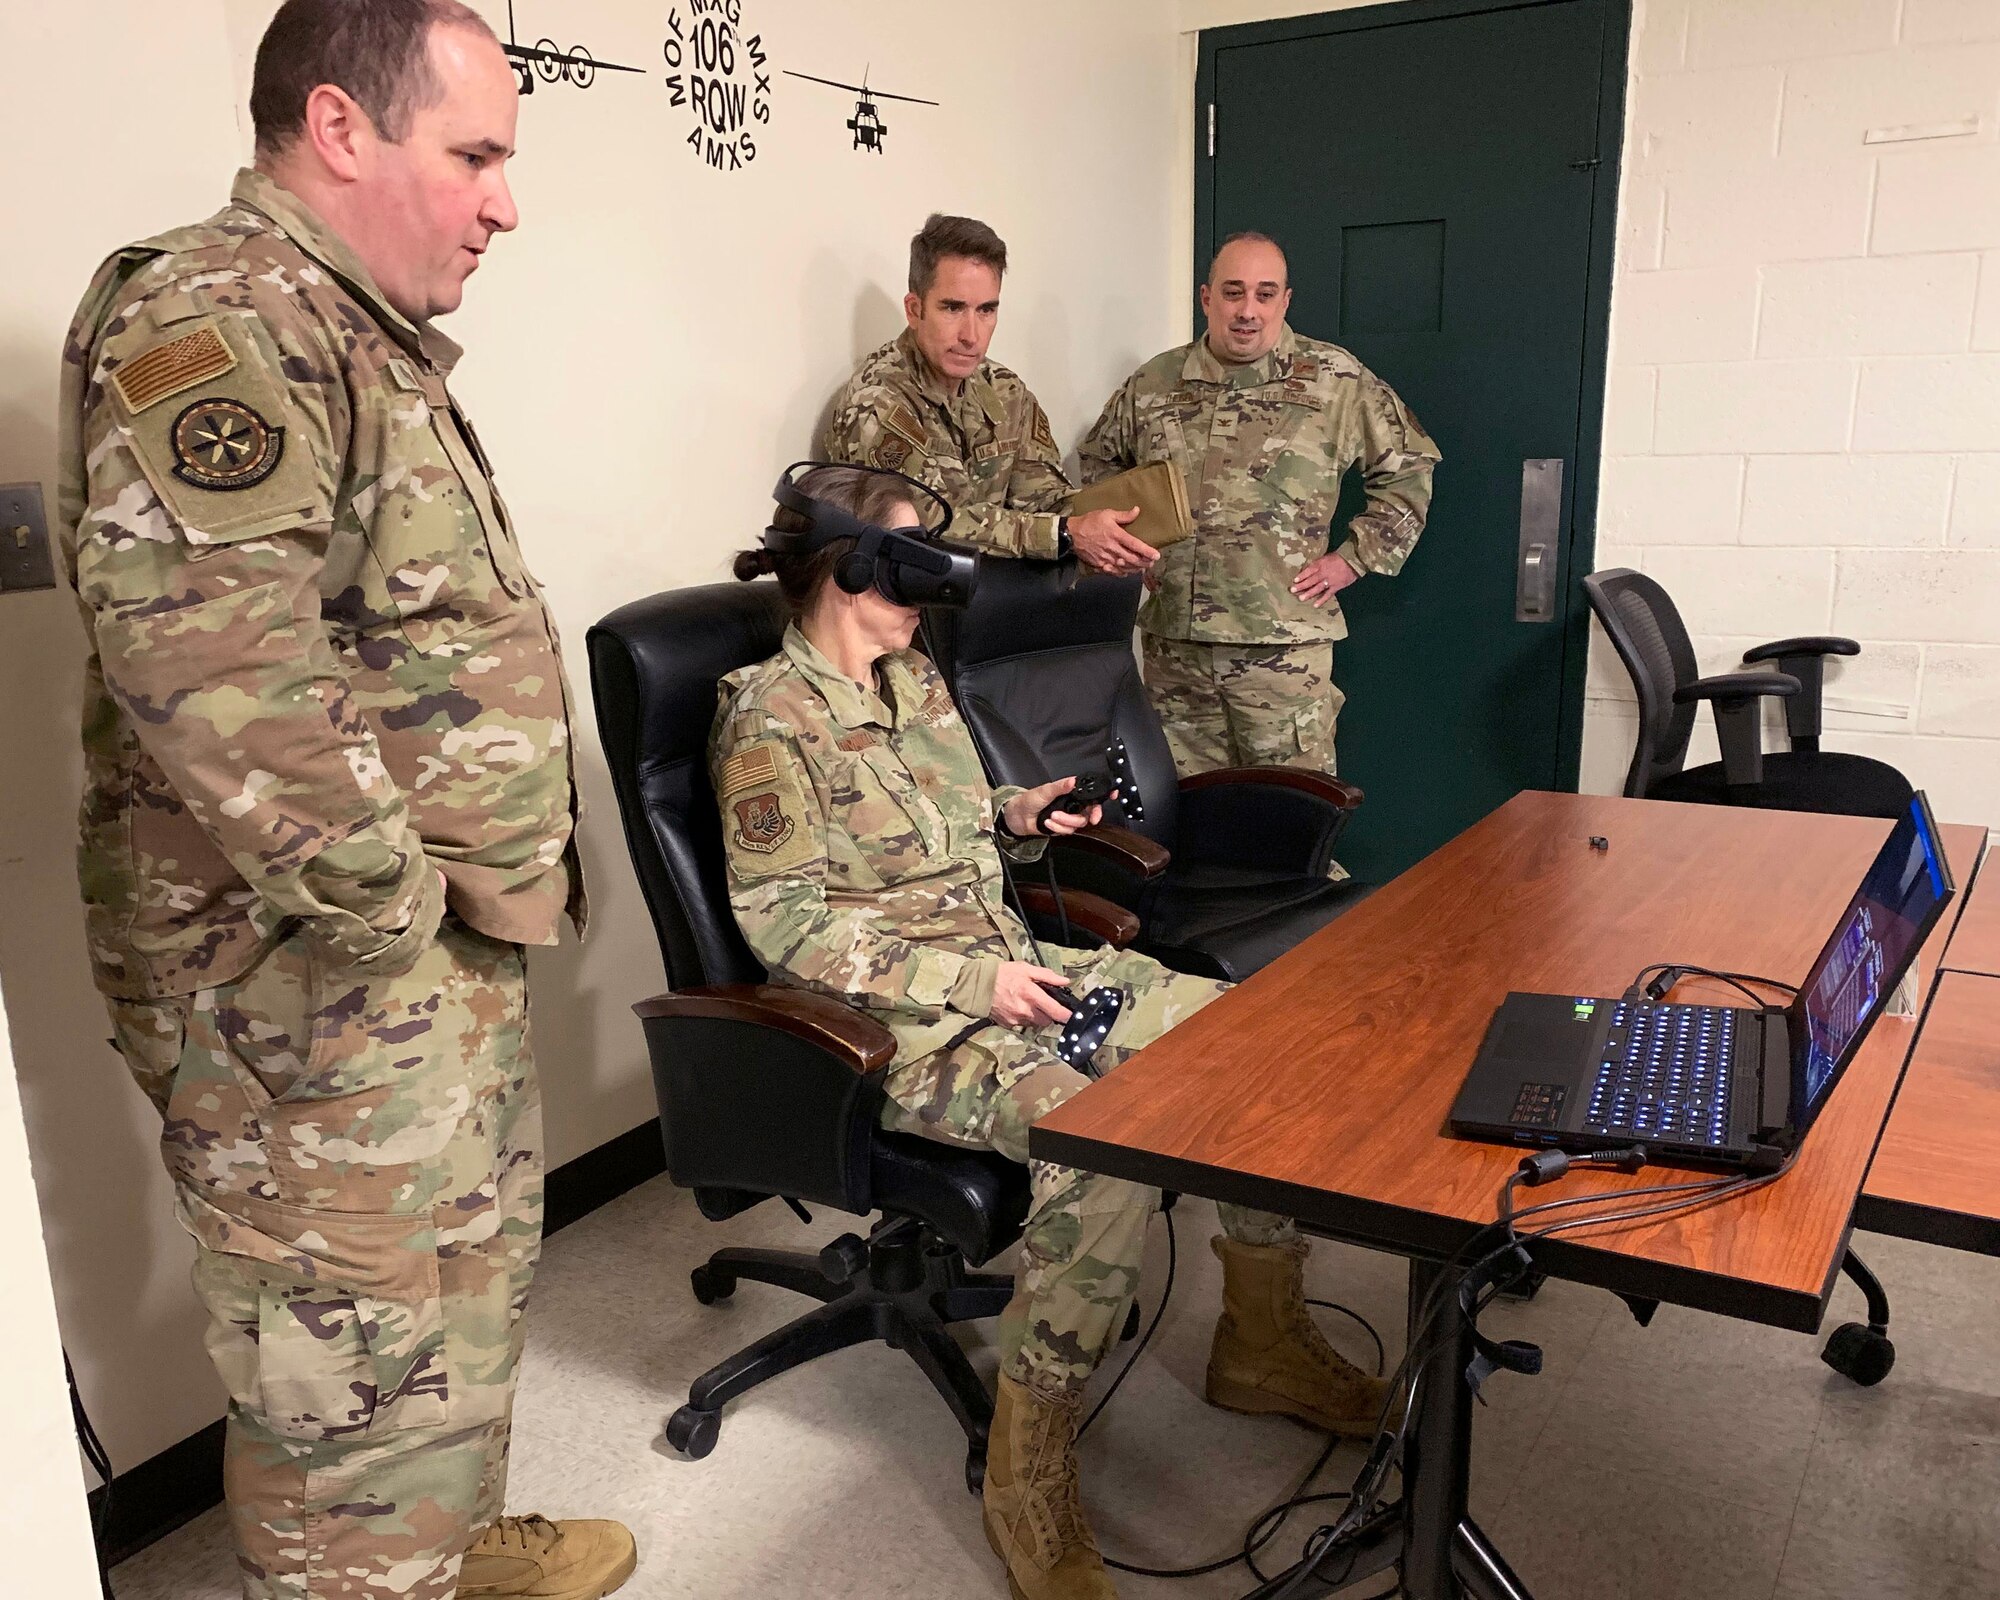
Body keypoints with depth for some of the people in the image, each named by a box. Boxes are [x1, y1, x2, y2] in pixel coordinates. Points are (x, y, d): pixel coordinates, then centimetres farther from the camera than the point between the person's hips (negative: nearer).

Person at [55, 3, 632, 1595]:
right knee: (357, 1372, 6)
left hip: (449, 950, 11)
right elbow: (197, 634, -33)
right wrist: (377, 899, -25)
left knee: (473, 1285, 26)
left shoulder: (361, 335, 16)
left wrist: (486, 880, 20)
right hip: (317, 986, -10)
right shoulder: (212, 315, -18)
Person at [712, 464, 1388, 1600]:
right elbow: (785, 922, -15)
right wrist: (969, 982, -19)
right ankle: (1029, 1469, -15)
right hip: (900, 1021, -8)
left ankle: (1263, 1337, 12)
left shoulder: (919, 679, 15)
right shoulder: (770, 722, -11)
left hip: (1010, 970, 8)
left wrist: (1017, 820, 5)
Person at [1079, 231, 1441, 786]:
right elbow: (1100, 460, 24)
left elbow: (1409, 468, 7)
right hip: (1173, 642, 3)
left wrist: (1354, 558, 1)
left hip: (1284, 647, -3)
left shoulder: (1338, 381, 0)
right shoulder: (1154, 383, 8)